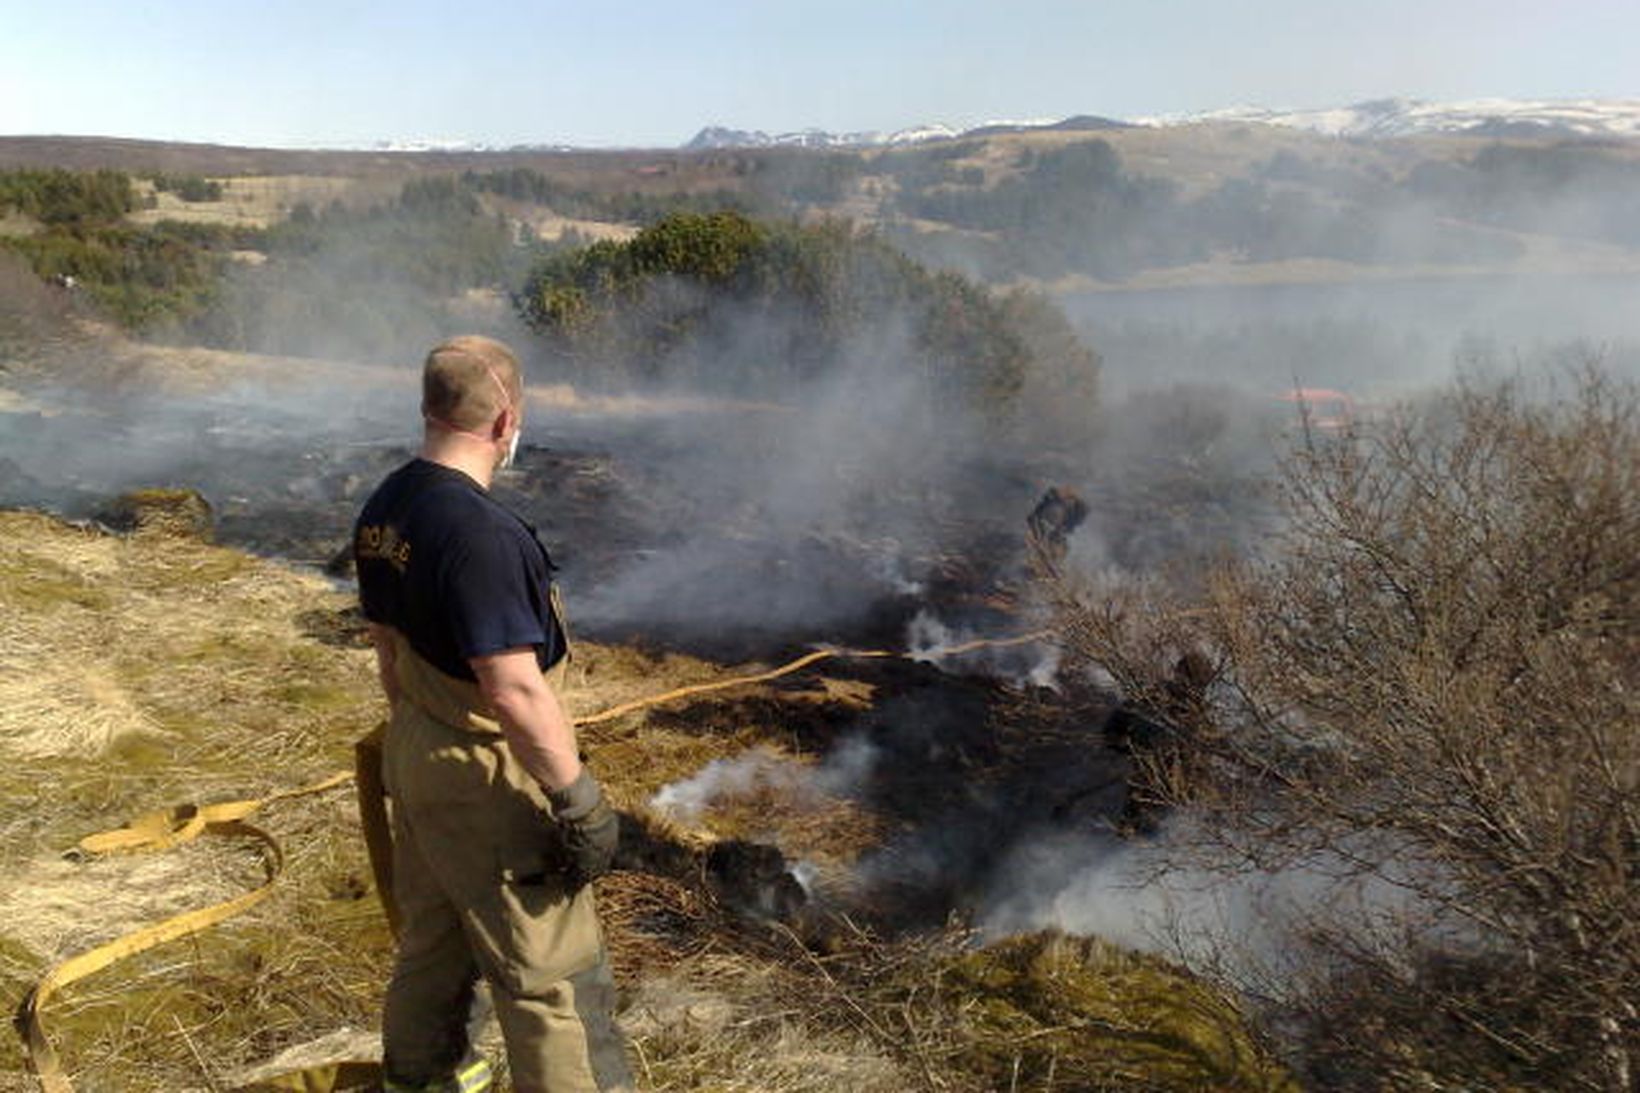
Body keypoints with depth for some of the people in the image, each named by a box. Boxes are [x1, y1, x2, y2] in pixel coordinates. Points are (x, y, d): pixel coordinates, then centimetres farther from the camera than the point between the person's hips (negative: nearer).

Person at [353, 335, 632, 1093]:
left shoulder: (382, 510, 2)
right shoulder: (478, 529, -27)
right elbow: (515, 690, -28)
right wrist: (577, 798, -20)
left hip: (416, 754, 9)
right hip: (487, 776, -9)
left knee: (431, 931, 28)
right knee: (550, 971, 5)